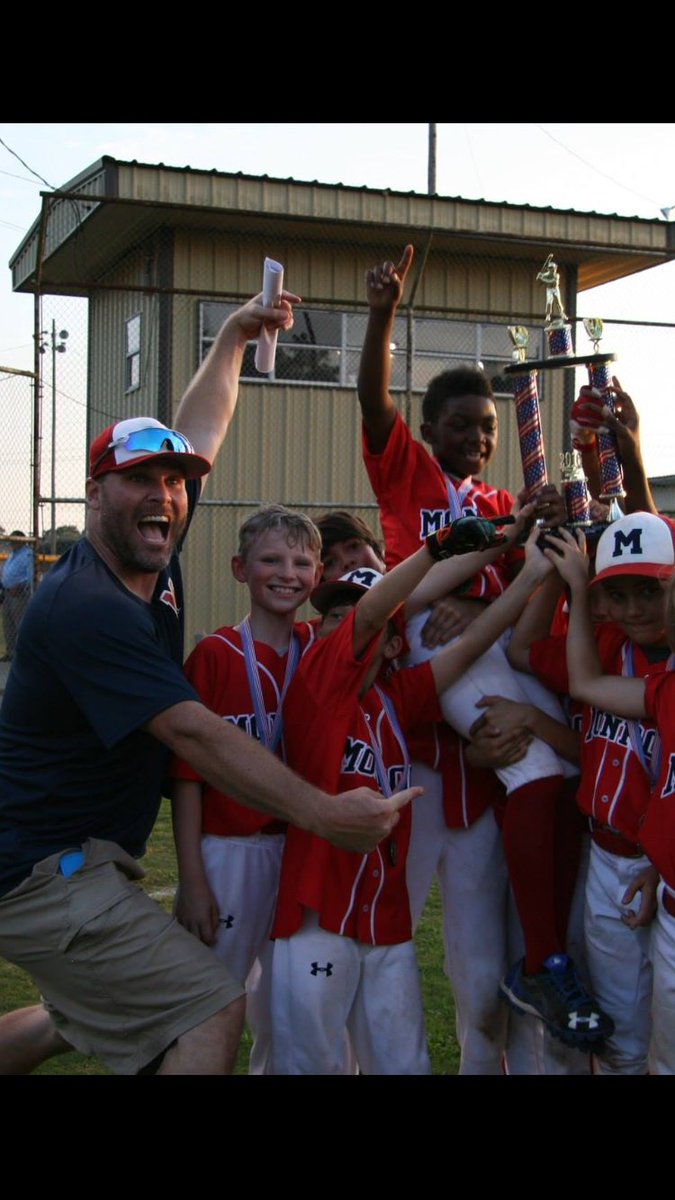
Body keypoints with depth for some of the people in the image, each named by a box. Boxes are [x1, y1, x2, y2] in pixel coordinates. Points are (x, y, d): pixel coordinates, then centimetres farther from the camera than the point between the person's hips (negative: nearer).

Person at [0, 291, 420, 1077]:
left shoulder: (150, 557, 2)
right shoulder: (87, 607, -24)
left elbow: (199, 435, 17)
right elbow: (195, 734, -30)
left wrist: (234, 336, 18)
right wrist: (324, 814, -32)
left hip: (66, 864, 10)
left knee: (82, 1017, 30)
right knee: (212, 1012, -17)